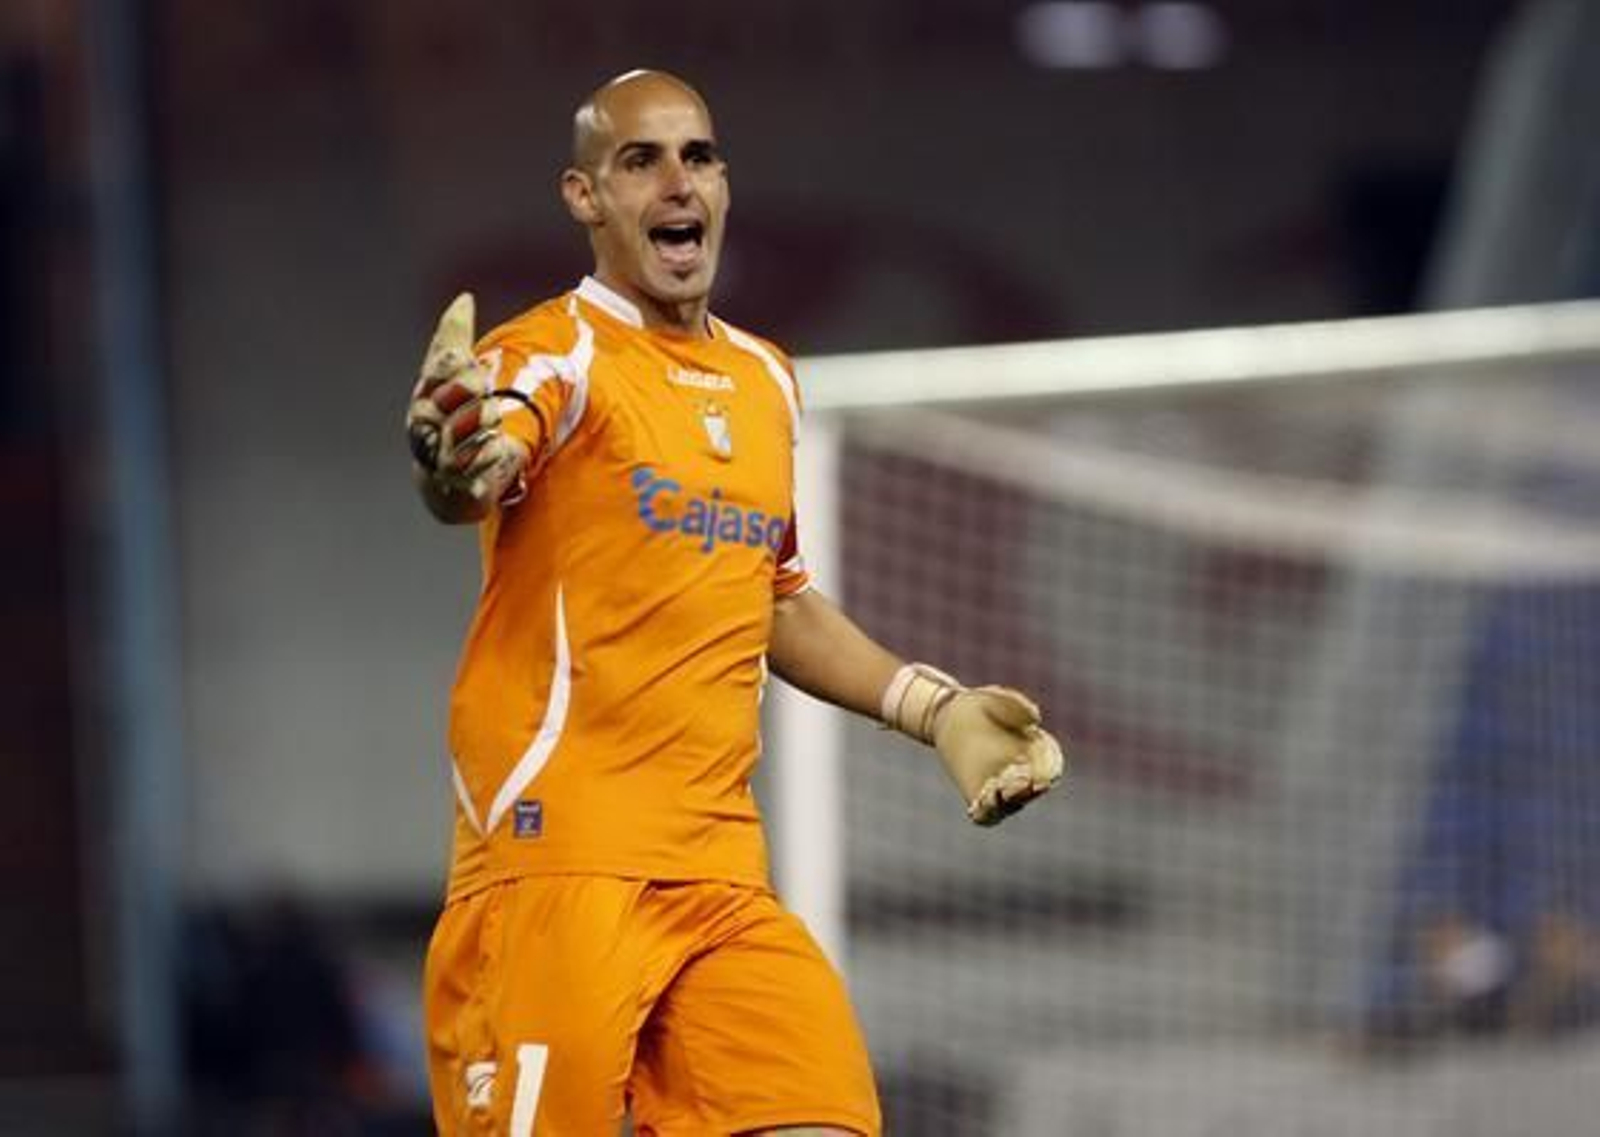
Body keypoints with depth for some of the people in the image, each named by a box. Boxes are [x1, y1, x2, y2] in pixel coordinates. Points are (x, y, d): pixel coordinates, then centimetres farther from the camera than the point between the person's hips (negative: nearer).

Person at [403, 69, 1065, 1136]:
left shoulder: (767, 380, 16)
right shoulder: (557, 355, -6)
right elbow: (477, 479, -30)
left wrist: (932, 706, 22)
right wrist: (455, 466, -53)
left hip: (725, 878, 6)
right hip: (559, 868, -6)